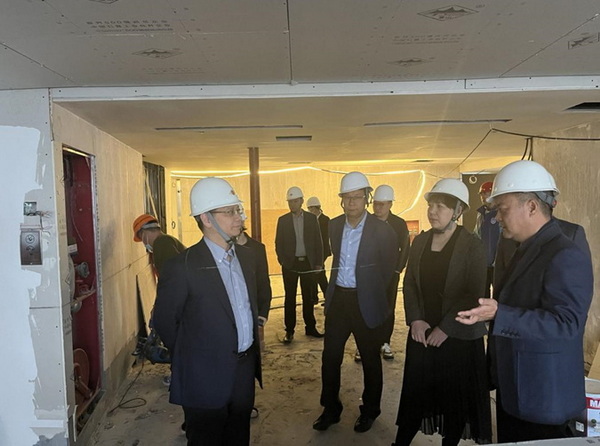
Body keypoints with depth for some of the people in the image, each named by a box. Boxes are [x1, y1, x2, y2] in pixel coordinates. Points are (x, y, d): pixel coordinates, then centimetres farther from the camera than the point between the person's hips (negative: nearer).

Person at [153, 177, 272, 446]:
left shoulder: (247, 257, 3)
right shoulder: (182, 267, -18)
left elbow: (262, 293, 22)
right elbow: (164, 321, -9)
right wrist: (192, 355, 2)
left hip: (245, 371, 6)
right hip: (206, 377, -6)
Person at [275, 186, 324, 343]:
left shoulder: (311, 218, 3)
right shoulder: (283, 220, 3)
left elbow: (318, 242, 3)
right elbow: (278, 243, 4)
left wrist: (318, 263, -2)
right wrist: (282, 261, -6)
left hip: (308, 263, 1)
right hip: (290, 263, 0)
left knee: (308, 297, 8)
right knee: (290, 298, 4)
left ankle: (310, 327, 20)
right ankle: (289, 330, 11)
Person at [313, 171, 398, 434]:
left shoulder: (382, 230, -13)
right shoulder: (334, 225, 2)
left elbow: (388, 268, -2)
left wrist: (371, 292, 3)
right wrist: (334, 289, 14)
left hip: (366, 303, -4)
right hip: (337, 299, 4)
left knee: (370, 360, 13)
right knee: (330, 357, 10)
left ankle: (369, 411, 32)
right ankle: (331, 409, 29)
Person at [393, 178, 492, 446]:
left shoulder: (472, 246, -9)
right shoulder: (420, 241, 5)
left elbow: (474, 295, -14)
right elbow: (409, 283, 7)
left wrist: (445, 328, -17)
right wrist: (415, 320, -7)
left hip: (459, 336, -3)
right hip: (422, 332, 4)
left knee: (456, 398, 9)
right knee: (415, 393, 8)